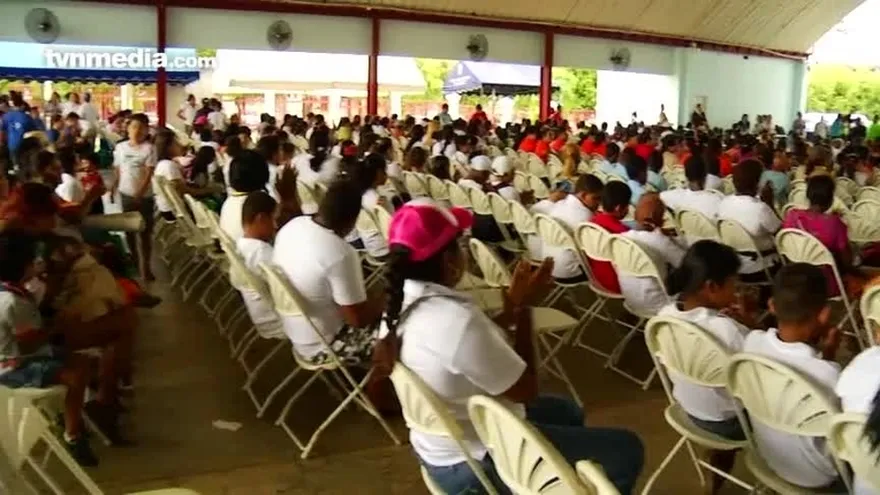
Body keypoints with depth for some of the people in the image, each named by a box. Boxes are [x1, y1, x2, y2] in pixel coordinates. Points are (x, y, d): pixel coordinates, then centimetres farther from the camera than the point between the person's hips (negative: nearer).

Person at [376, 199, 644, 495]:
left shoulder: (400, 305, -6)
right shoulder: (457, 320, -34)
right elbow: (526, 391, -20)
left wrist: (510, 310, -2)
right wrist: (522, 308, -13)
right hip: (477, 465, -9)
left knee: (566, 411, 29)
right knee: (625, 450, 2)